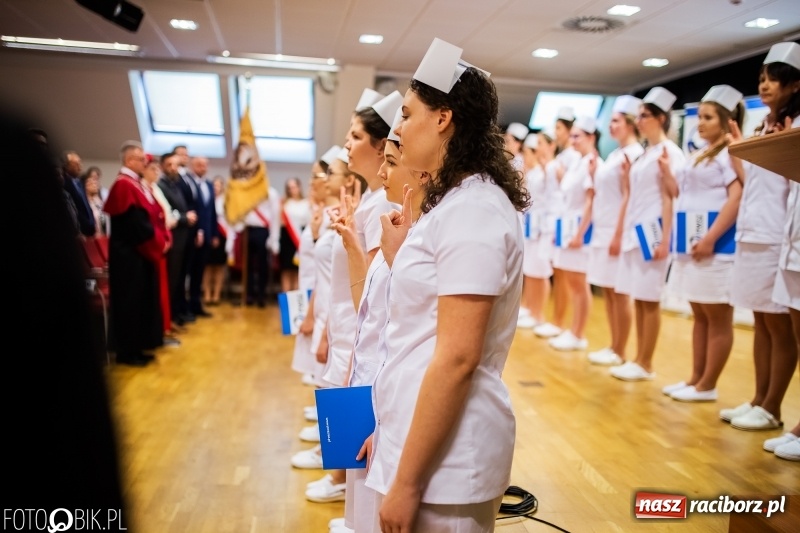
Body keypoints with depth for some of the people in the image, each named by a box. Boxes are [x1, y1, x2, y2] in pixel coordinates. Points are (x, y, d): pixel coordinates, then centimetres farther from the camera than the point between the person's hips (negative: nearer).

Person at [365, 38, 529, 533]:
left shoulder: (473, 209, -18)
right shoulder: (453, 204, 12)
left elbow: (458, 357, -23)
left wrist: (407, 480, -20)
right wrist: (398, 254, 10)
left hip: (443, 456, -9)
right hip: (418, 433, 9)